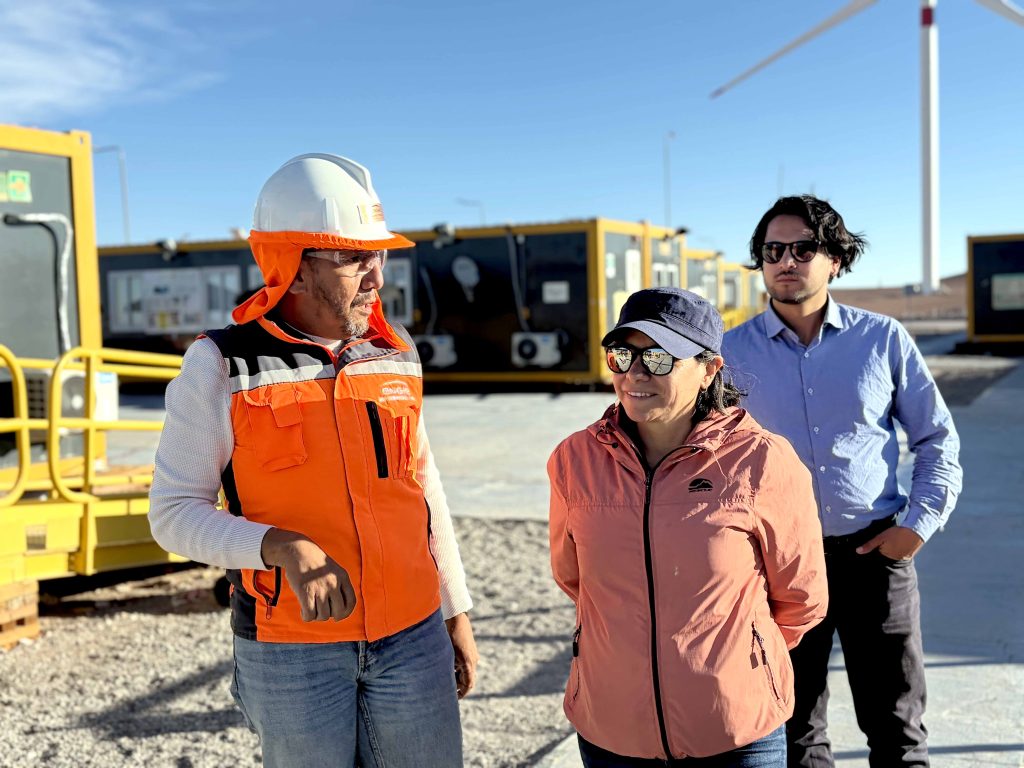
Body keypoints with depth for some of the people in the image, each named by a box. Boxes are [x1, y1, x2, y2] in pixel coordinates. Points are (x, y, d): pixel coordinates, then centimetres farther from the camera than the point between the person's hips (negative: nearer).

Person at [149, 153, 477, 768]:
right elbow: (175, 512, -9)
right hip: (293, 650, -3)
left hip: (412, 637, 3)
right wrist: (284, 549, -25)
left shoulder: (394, 356, 3)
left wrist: (457, 612, 12)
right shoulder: (223, 366, -10)